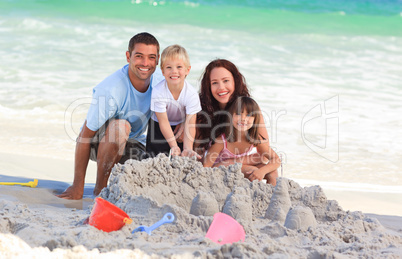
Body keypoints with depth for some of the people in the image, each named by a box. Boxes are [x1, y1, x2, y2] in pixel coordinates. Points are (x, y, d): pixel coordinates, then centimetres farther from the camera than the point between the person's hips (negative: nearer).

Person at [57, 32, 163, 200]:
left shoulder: (160, 83, -13)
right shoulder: (110, 90, -30)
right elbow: (84, 137, -26)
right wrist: (77, 187, -25)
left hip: (132, 142, 5)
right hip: (99, 141, -5)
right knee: (120, 126, -38)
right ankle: (100, 187, -20)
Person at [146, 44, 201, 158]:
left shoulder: (191, 94, -28)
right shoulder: (158, 92, -31)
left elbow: (190, 124, -27)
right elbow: (163, 122, -26)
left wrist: (188, 149, -38)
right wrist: (174, 146, -32)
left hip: (181, 125, 1)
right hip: (159, 126, -1)